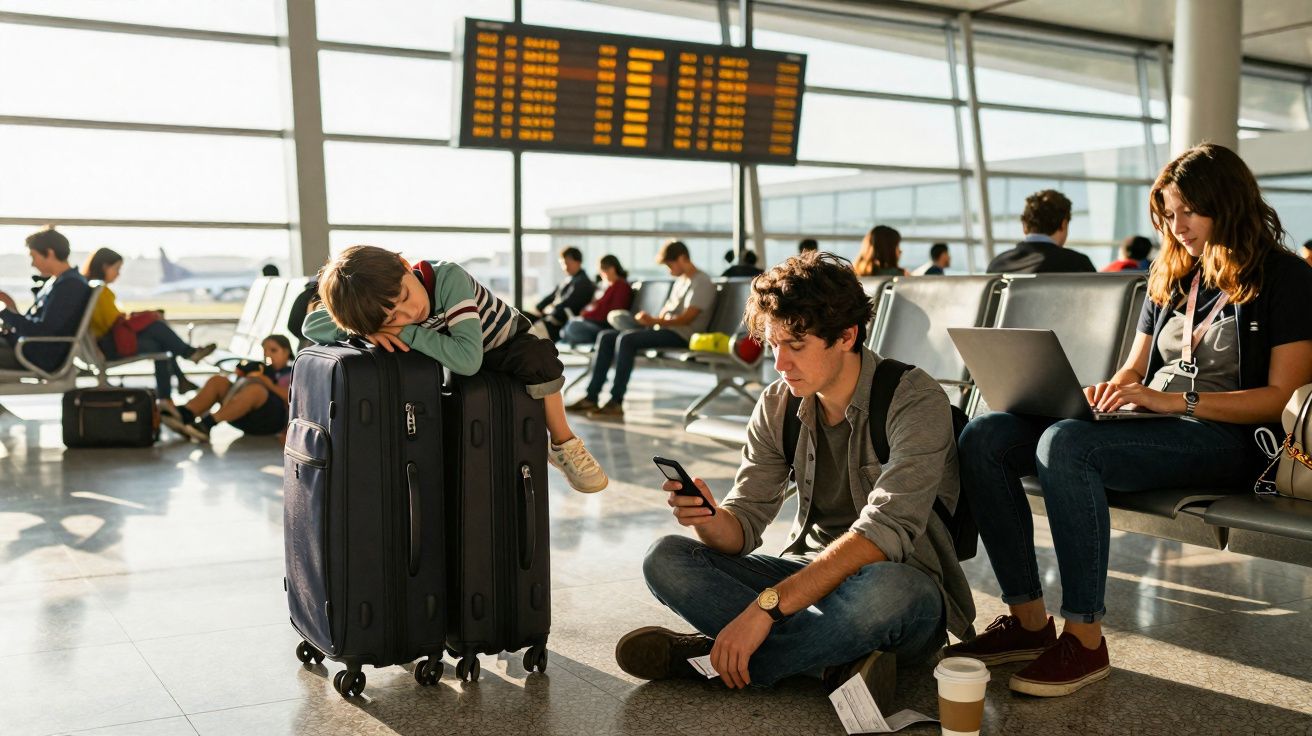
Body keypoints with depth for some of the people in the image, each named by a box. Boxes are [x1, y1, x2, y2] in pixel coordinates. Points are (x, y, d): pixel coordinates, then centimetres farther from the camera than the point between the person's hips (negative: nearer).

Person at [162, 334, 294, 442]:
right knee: (217, 381, -6)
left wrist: (269, 384, -8)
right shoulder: (262, 369, 33)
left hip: (274, 418, -6)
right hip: (247, 419, 6)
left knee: (255, 388, -35)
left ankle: (206, 425, -48)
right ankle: (183, 416, -31)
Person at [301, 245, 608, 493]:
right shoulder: (384, 306, -23)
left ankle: (565, 445, -16)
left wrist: (408, 333, -41)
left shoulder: (449, 278, -37)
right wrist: (365, 331, -35)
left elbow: (468, 359, -47)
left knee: (537, 358, -37)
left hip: (508, 344, -6)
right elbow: (312, 325, -21)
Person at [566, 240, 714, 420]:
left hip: (681, 335, -10)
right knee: (606, 337, -1)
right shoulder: (681, 281, 23)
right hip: (665, 330, 10)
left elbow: (687, 318, -17)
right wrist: (652, 320, -1)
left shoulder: (701, 282, -7)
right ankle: (591, 397, -8)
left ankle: (615, 403, -31)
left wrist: (654, 321, -23)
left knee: (627, 339, -30)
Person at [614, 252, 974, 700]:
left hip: (907, 593, -5)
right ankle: (836, 657, -25)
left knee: (883, 588, -42)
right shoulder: (778, 407, 2)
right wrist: (709, 518, -26)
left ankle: (707, 654, -24)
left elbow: (884, 533, -28)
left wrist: (767, 605, -34)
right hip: (812, 577, 6)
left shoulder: (913, 400, -16)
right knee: (666, 559, -13)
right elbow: (743, 525, 0)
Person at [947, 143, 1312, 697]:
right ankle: (1029, 619, -14)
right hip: (1149, 426, 7)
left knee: (1065, 443, -36)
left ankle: (1086, 640, -29)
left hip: (1226, 437, -7)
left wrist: (1175, 400, -19)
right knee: (983, 437, -15)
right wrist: (1104, 393, -2)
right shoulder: (1171, 278, 21)